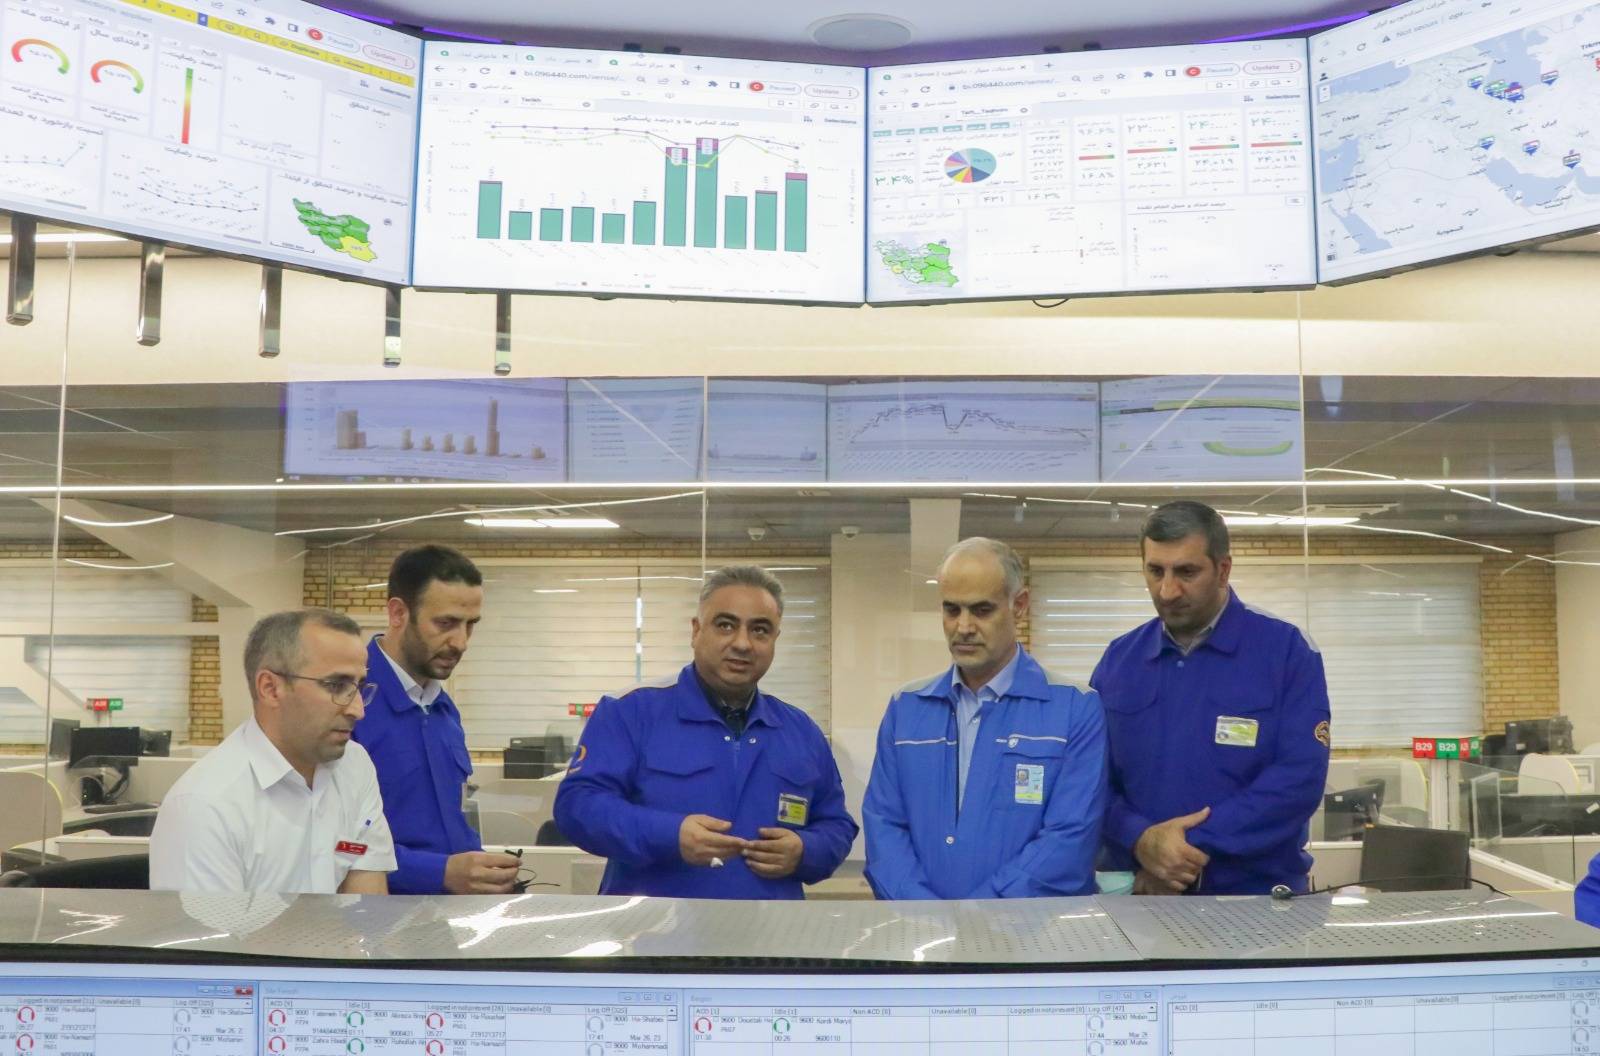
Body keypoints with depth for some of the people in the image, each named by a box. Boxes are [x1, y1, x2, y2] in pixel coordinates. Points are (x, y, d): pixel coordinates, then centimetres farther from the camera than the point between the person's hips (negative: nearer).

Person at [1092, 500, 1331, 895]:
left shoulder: (1286, 650, -3)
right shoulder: (1118, 658, 7)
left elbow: (1300, 775, -11)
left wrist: (1195, 847, -15)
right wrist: (1140, 839, -14)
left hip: (1256, 895, -2)